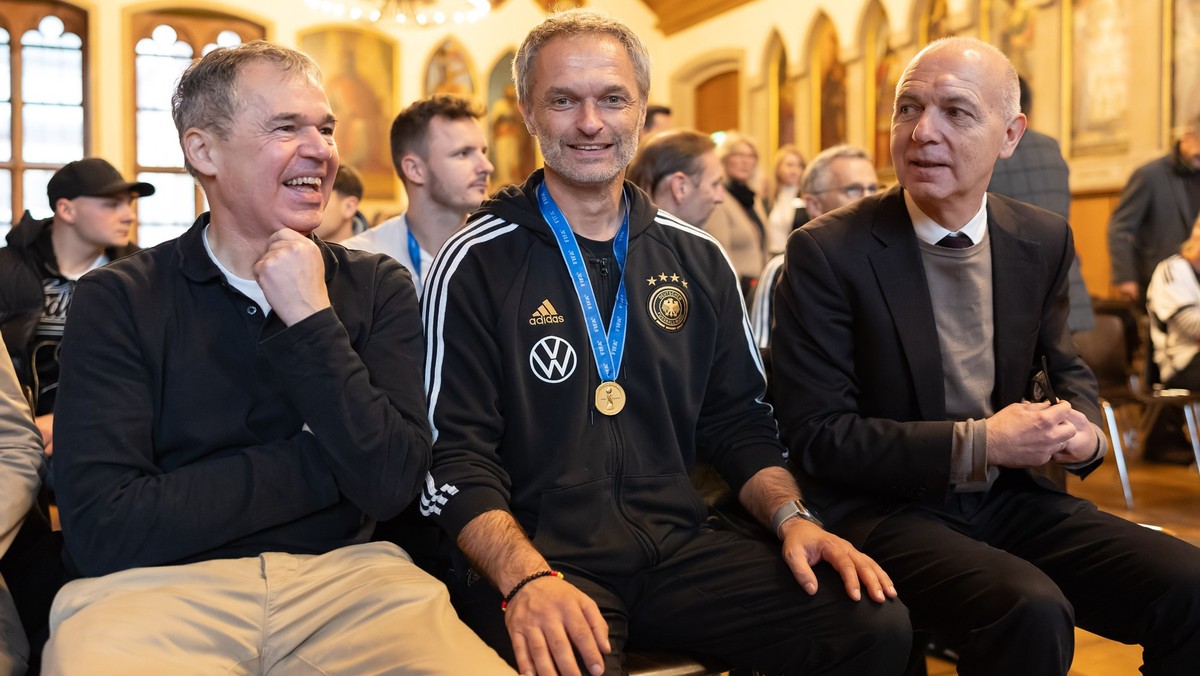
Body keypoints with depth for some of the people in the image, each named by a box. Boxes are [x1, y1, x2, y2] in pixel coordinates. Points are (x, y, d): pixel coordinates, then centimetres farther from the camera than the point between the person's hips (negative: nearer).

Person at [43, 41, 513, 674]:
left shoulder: (377, 286, 6)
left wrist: (312, 319, -11)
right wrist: (323, 460, -7)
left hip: (347, 575, 2)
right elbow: (101, 529, -11)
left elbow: (390, 482, -5)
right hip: (158, 583, -1)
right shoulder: (119, 301, 0)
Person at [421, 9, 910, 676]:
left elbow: (739, 421, 15)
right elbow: (456, 457, -8)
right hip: (538, 554, -4)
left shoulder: (700, 259, 12)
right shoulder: (475, 265, -2)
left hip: (681, 545, 5)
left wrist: (793, 518, -3)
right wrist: (526, 578, -24)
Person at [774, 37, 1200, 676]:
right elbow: (815, 434, -12)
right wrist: (976, 443, -19)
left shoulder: (1044, 240, 5)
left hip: (1011, 498, 5)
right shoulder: (827, 252, -11)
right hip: (888, 510, -5)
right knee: (1032, 613, -31)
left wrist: (1082, 430, -5)